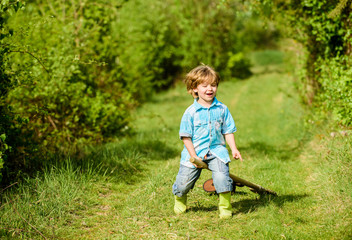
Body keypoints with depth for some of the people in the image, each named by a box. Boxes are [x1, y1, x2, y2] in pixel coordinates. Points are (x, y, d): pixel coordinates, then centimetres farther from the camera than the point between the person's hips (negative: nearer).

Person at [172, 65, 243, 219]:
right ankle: (180, 200, 37)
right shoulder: (191, 112, -8)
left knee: (222, 176, -21)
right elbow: (186, 137, -6)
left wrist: (234, 149, -6)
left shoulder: (222, 109, 1)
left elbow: (228, 131, 7)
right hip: (194, 152, -1)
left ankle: (225, 207, 0)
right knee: (184, 180, 2)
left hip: (216, 150, 1)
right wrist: (194, 156, -13)